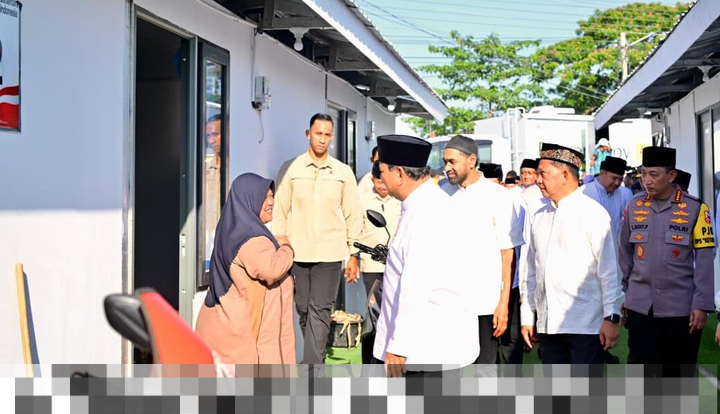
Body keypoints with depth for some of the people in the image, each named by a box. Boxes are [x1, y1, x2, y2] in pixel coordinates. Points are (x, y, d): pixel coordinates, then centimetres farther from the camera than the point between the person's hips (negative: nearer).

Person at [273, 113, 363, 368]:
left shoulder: (343, 173, 6)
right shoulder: (290, 169, 4)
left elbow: (353, 216, 8)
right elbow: (280, 212, 5)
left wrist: (353, 254, 5)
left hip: (330, 253, -1)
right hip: (298, 252, 1)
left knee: (320, 311, -6)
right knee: (303, 309, 6)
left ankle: (311, 370, -7)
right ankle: (316, 359, 22)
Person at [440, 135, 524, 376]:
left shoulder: (497, 195, -7)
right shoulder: (445, 194, 4)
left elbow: (508, 252, -7)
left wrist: (504, 303, -11)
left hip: (491, 299, -3)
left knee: (485, 367, 5)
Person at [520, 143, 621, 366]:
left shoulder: (592, 213, -3)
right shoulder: (538, 218, 13)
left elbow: (609, 271, -6)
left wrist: (611, 317, -10)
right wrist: (527, 317, 16)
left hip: (585, 325, -6)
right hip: (548, 325, 6)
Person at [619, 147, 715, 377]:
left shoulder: (695, 209, -5)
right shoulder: (634, 206, 3)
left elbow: (704, 260, -6)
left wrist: (701, 306, -10)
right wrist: (624, 292, 13)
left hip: (680, 308, -1)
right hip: (640, 306, 2)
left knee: (678, 373, 11)